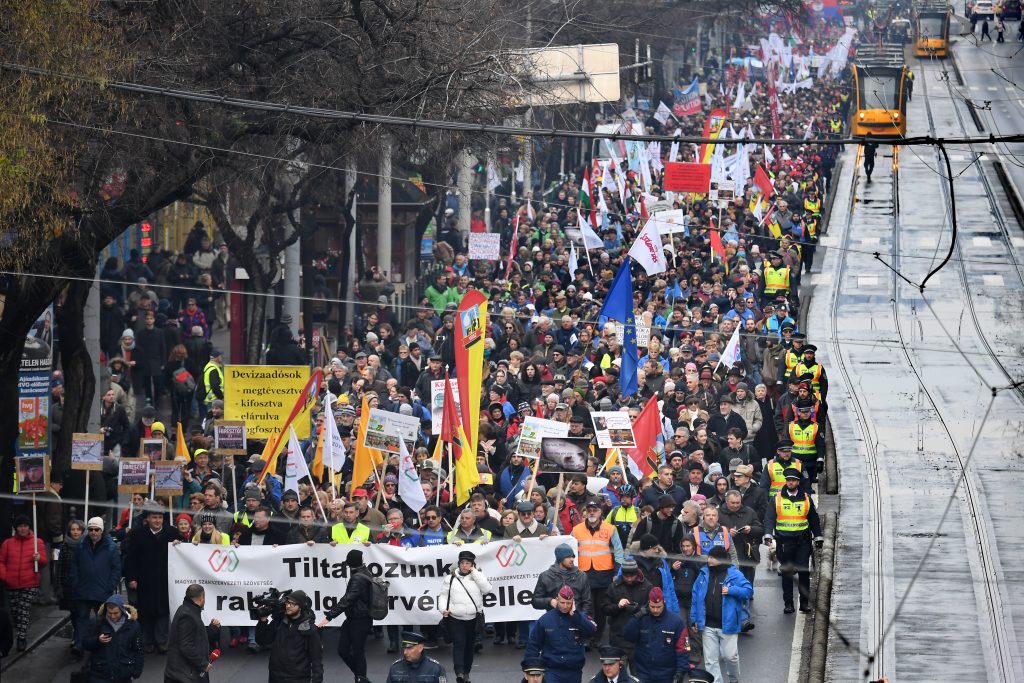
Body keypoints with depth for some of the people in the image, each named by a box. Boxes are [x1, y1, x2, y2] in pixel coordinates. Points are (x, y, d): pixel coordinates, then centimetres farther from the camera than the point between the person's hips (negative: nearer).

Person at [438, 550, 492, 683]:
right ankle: (459, 672, -26)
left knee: (470, 646, 10)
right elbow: (443, 595, 8)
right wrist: (443, 609, -10)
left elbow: (486, 589, -10)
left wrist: (475, 572, -10)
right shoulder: (451, 578, 5)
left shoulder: (478, 576, 7)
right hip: (455, 619, -2)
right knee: (458, 644, -15)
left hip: (473, 619, 2)